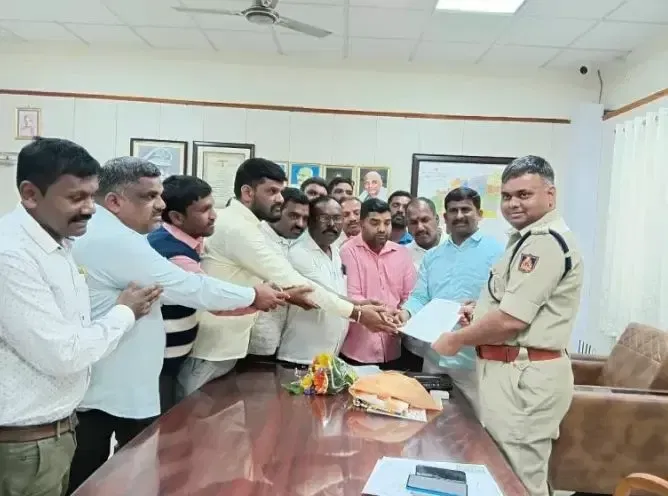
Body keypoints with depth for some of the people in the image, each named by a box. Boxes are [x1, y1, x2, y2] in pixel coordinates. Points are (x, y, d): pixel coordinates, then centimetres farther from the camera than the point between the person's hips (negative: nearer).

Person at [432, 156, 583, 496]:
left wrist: (457, 339, -10)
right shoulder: (531, 238, 15)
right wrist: (480, 313, 10)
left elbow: (511, 320, -24)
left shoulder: (546, 242, -18)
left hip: (523, 377, -10)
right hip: (513, 371, 10)